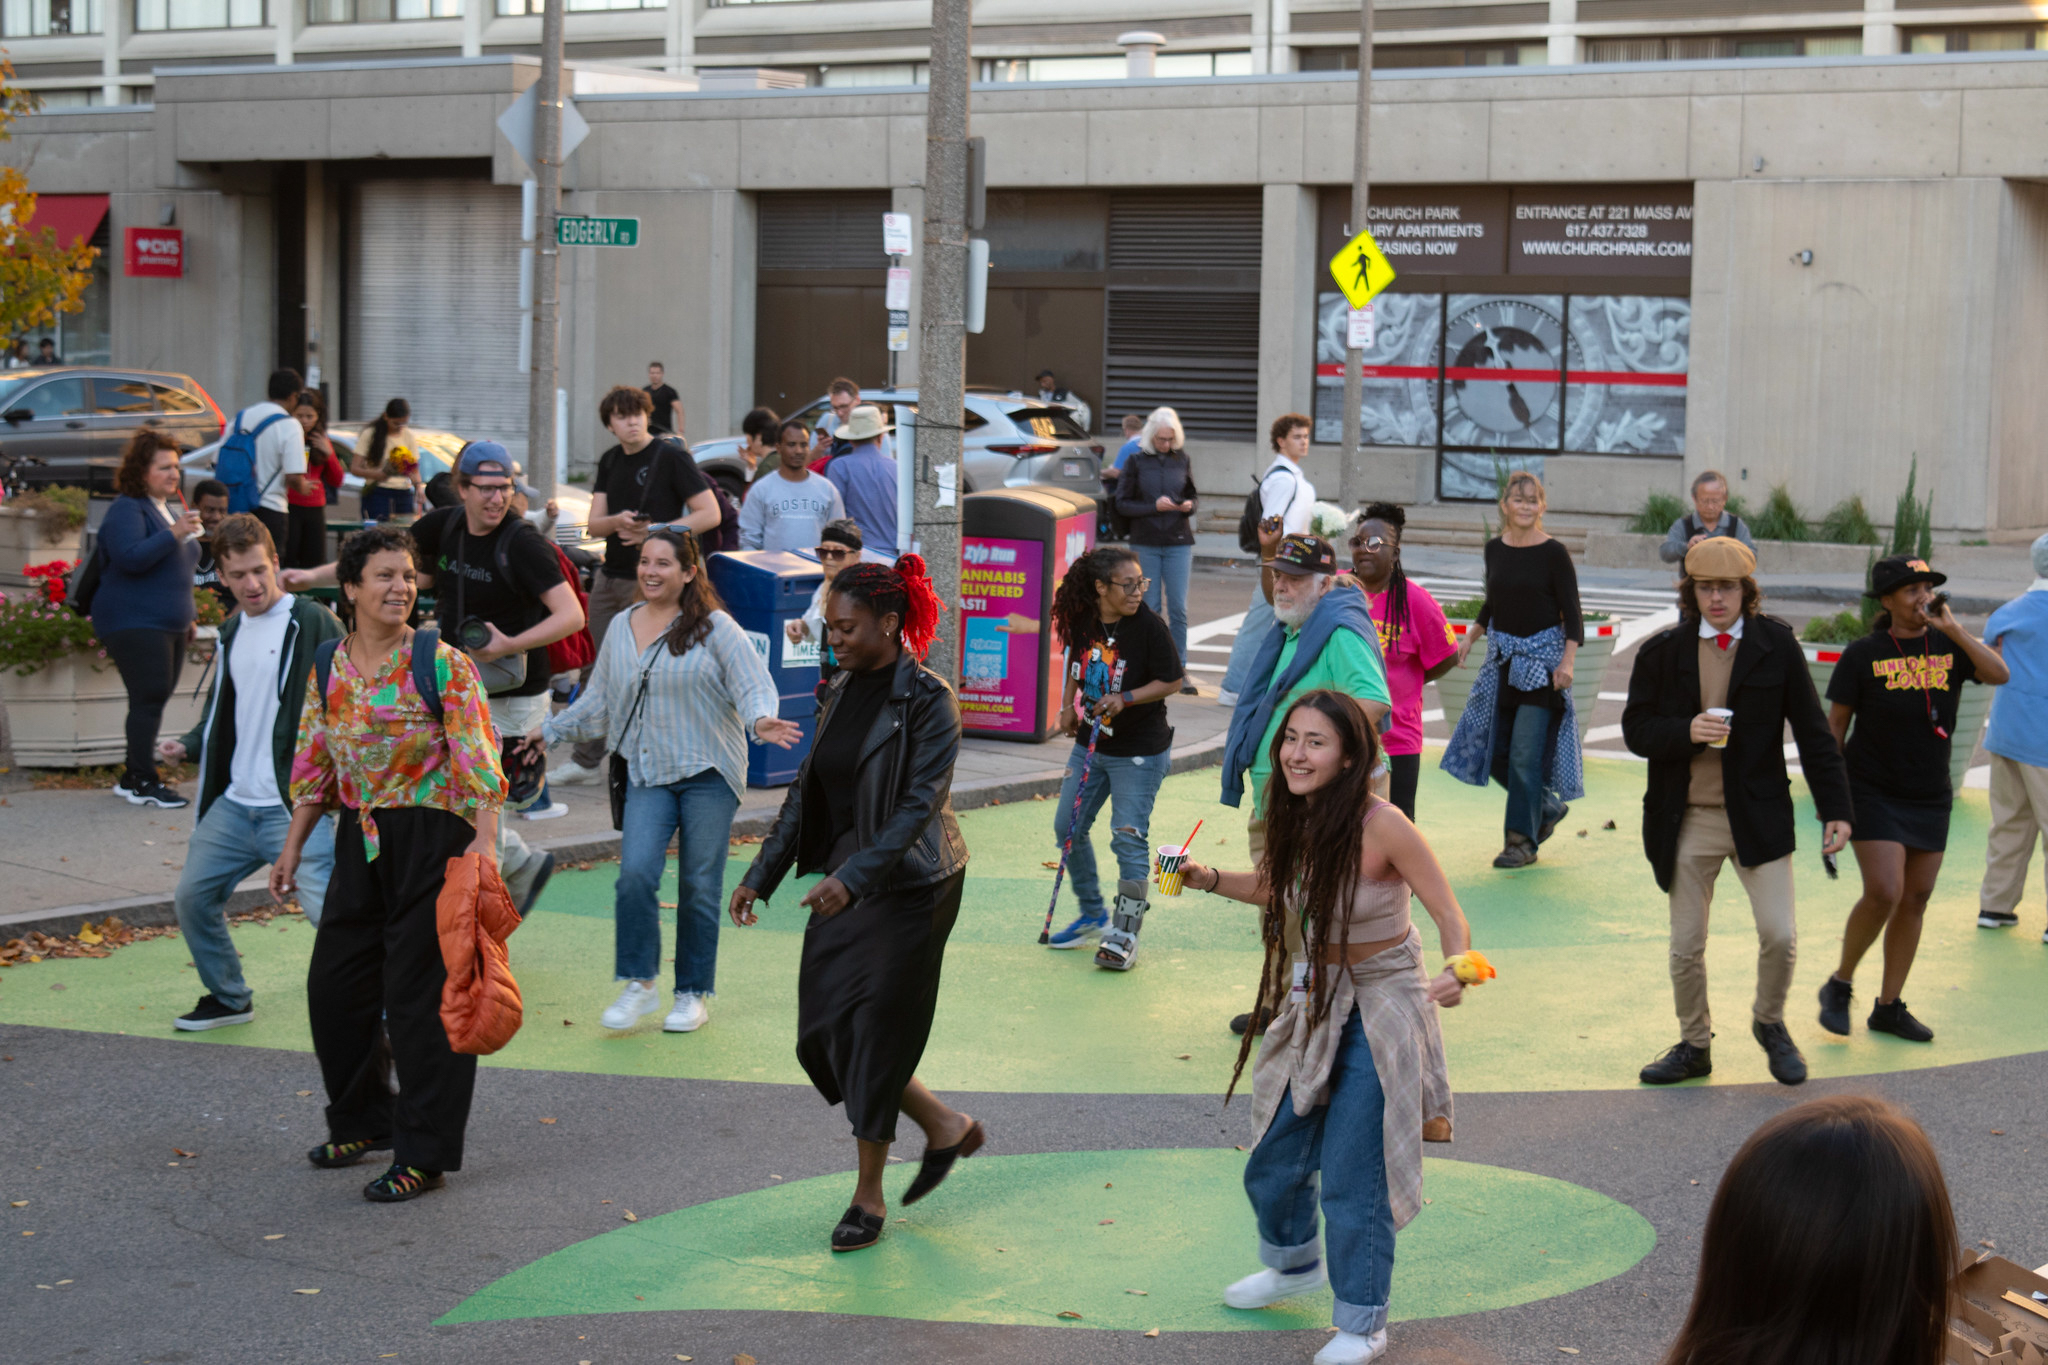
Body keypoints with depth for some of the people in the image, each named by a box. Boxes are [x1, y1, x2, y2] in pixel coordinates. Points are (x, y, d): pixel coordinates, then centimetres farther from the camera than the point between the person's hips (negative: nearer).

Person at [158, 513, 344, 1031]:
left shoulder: (312, 623, -9)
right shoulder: (232, 632, 15)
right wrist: (189, 745, 10)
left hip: (297, 806, -8)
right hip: (234, 804, 8)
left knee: (324, 906, -18)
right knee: (193, 896, 12)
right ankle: (228, 998, 31)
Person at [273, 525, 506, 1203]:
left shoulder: (443, 665, -9)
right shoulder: (329, 671, 7)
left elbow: (479, 762, -13)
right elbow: (314, 766, 15)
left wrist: (485, 840, -22)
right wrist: (293, 845, 14)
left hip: (433, 839, -6)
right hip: (361, 842, 6)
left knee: (419, 996, -3)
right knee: (333, 985, 13)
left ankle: (424, 1154, 8)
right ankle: (363, 1120, 34)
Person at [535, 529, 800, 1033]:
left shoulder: (714, 628, -3)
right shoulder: (622, 628, 12)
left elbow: (752, 683, -8)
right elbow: (599, 698, 23)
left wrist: (760, 720, -28)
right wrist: (551, 730, 21)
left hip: (708, 774, -3)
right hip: (647, 774, 3)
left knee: (699, 886, 2)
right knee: (635, 873, -14)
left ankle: (694, 994, 15)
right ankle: (639, 985, -1)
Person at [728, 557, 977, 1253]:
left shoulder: (927, 701, -14)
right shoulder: (842, 692, 9)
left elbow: (920, 804, -21)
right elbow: (806, 790, 14)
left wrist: (855, 876, -30)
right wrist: (762, 873, 10)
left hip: (909, 888, -7)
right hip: (844, 882, 7)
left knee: (876, 1033, -2)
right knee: (823, 1031, 6)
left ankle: (868, 1195, 12)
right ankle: (944, 1125, 25)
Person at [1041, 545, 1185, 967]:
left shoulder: (1149, 626, -16)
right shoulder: (1082, 621, -3)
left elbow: (1172, 681, -11)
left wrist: (1126, 699, -21)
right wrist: (1068, 704, 8)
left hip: (1139, 751, -6)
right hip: (1090, 743, 6)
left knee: (1128, 837, -8)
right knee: (1068, 827, 11)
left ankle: (1125, 934, 3)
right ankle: (1093, 916, 29)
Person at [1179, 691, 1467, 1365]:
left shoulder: (1382, 827, -25)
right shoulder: (1293, 818, -6)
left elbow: (1451, 917, -20)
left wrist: (1454, 973, -39)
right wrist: (1207, 878, 1)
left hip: (1379, 1010, -7)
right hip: (1314, 1003, 7)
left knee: (1351, 1174, -4)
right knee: (1274, 1159, 18)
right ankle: (1295, 1262, 48)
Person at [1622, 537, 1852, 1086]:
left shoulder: (1776, 644, 0)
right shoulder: (1663, 651, 2)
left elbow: (1812, 731, 2)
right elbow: (1636, 728, 2)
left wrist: (1834, 808, -1)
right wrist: (1686, 732, -18)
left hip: (1759, 815, -1)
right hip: (1688, 819, 1)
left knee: (1779, 935, -8)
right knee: (1686, 946, 7)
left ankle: (1770, 1023, 20)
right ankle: (1694, 1045, 26)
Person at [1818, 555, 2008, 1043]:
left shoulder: (1948, 646, 3)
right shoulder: (1863, 654, -6)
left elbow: (1999, 674, -14)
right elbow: (1835, 724, -2)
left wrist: (1952, 627, -18)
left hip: (1930, 797, 4)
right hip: (1874, 795, -4)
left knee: (1916, 900, 6)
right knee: (1883, 893, -16)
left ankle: (1888, 1007, 18)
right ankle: (1839, 987, 6)